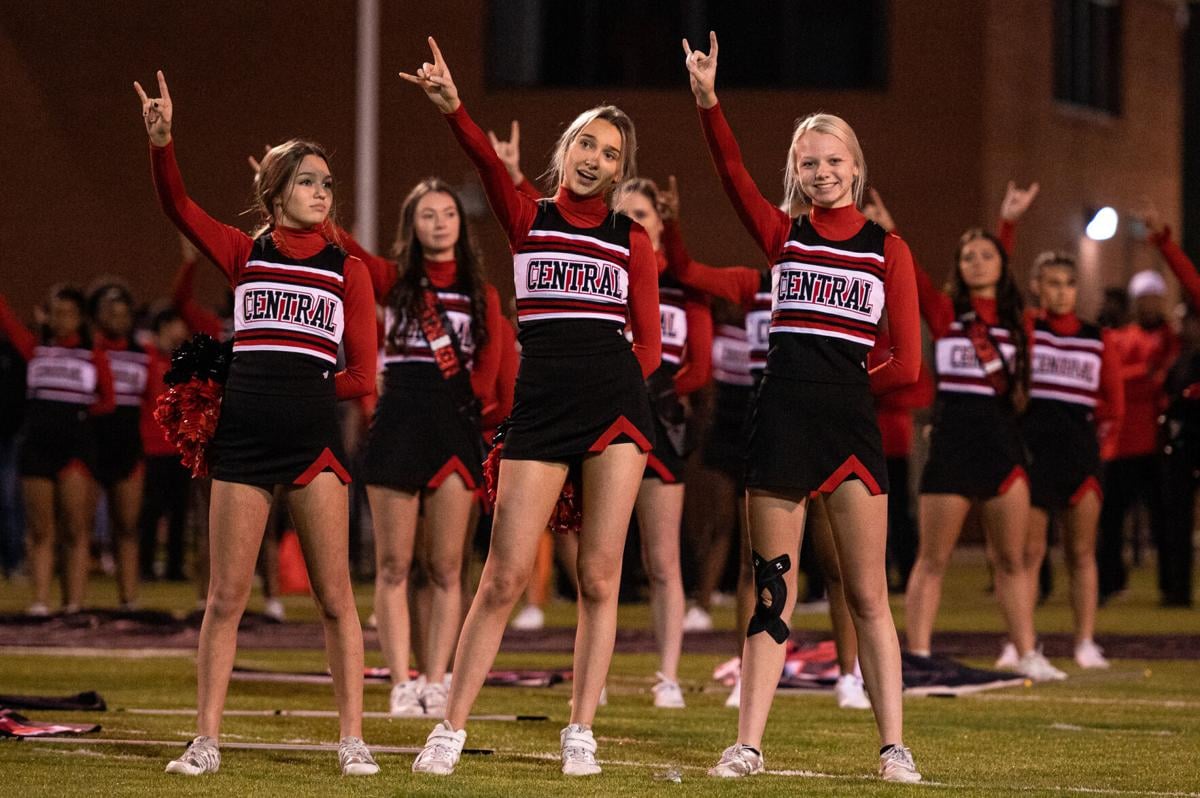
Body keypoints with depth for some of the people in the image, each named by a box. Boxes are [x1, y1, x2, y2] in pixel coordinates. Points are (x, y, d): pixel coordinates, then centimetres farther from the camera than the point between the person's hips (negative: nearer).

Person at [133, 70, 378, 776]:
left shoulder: (346, 269, 9)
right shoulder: (245, 255, 10)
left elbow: (364, 375, 7)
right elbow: (179, 208, -5)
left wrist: (305, 388, 1)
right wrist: (163, 143, -18)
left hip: (314, 434, 0)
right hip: (243, 435, 1)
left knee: (335, 595, -1)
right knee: (226, 597, 1)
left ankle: (353, 740, 3)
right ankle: (207, 741, 5)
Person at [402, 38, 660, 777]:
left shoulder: (632, 238, 11)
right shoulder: (528, 218, 9)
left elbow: (649, 340, 10)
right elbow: (488, 162, -11)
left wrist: (614, 385, -7)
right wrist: (452, 107, -29)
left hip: (616, 406, 1)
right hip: (540, 409, -1)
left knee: (600, 577, 0)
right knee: (504, 578, -4)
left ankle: (581, 733, 6)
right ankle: (451, 730, 3)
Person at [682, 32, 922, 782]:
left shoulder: (888, 250, 5)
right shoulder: (783, 236, 8)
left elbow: (906, 365, 3)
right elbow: (733, 171, -9)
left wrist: (844, 385, 7)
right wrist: (708, 100, -22)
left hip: (851, 425, -1)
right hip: (781, 425, 1)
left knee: (868, 595, 1)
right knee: (772, 593, 4)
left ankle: (895, 746, 3)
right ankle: (749, 745, 6)